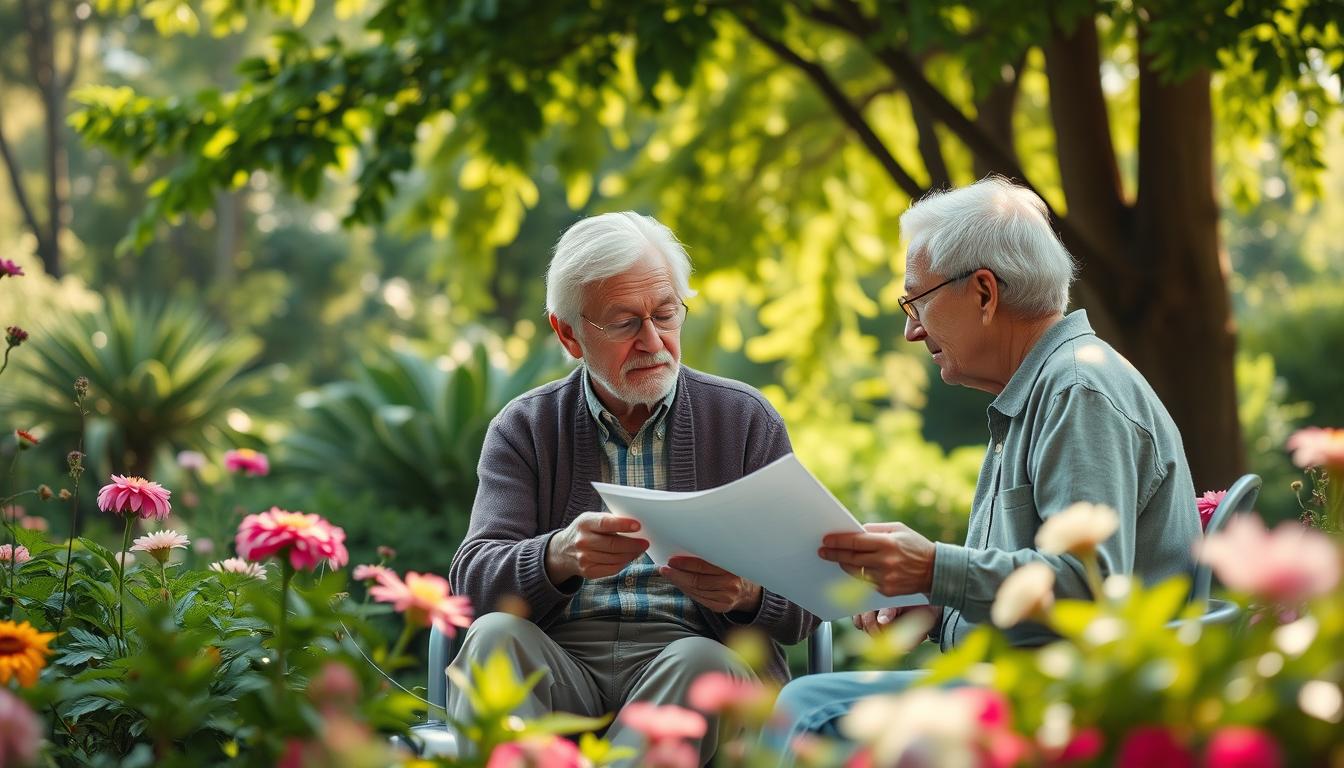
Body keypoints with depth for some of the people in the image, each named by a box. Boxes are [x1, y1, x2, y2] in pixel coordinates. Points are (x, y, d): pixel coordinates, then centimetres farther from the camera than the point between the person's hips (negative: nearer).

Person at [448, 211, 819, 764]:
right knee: (494, 634, -30)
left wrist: (745, 593, -19)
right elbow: (472, 579, -1)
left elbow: (802, 604, 7)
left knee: (697, 663, -34)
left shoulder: (745, 420, 11)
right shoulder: (525, 428, 13)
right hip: (561, 664, 1)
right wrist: (558, 557, -24)